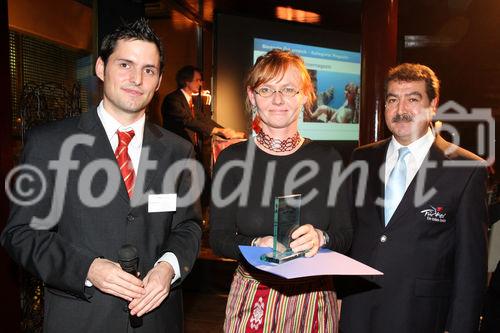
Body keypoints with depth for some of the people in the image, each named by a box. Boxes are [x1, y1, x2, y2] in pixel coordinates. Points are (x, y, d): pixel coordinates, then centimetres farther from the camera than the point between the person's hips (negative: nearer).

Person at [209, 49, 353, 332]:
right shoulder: (232, 159, -6)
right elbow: (218, 238, -5)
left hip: (314, 299, 1)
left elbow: (345, 235, -2)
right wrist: (256, 244, -23)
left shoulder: (327, 158, -3)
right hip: (252, 300, -1)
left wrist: (320, 238, -22)